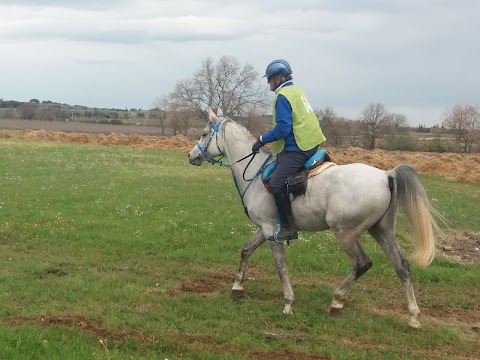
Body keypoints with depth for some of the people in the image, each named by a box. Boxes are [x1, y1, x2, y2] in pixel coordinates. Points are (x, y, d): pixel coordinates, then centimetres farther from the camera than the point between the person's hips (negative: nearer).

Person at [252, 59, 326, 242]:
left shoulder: (283, 96, -13)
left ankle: (288, 228, -16)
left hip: (297, 149, -11)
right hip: (309, 143, 11)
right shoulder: (296, 90, 18)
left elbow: (283, 128, -21)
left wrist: (262, 140, -10)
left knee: (275, 184, -19)